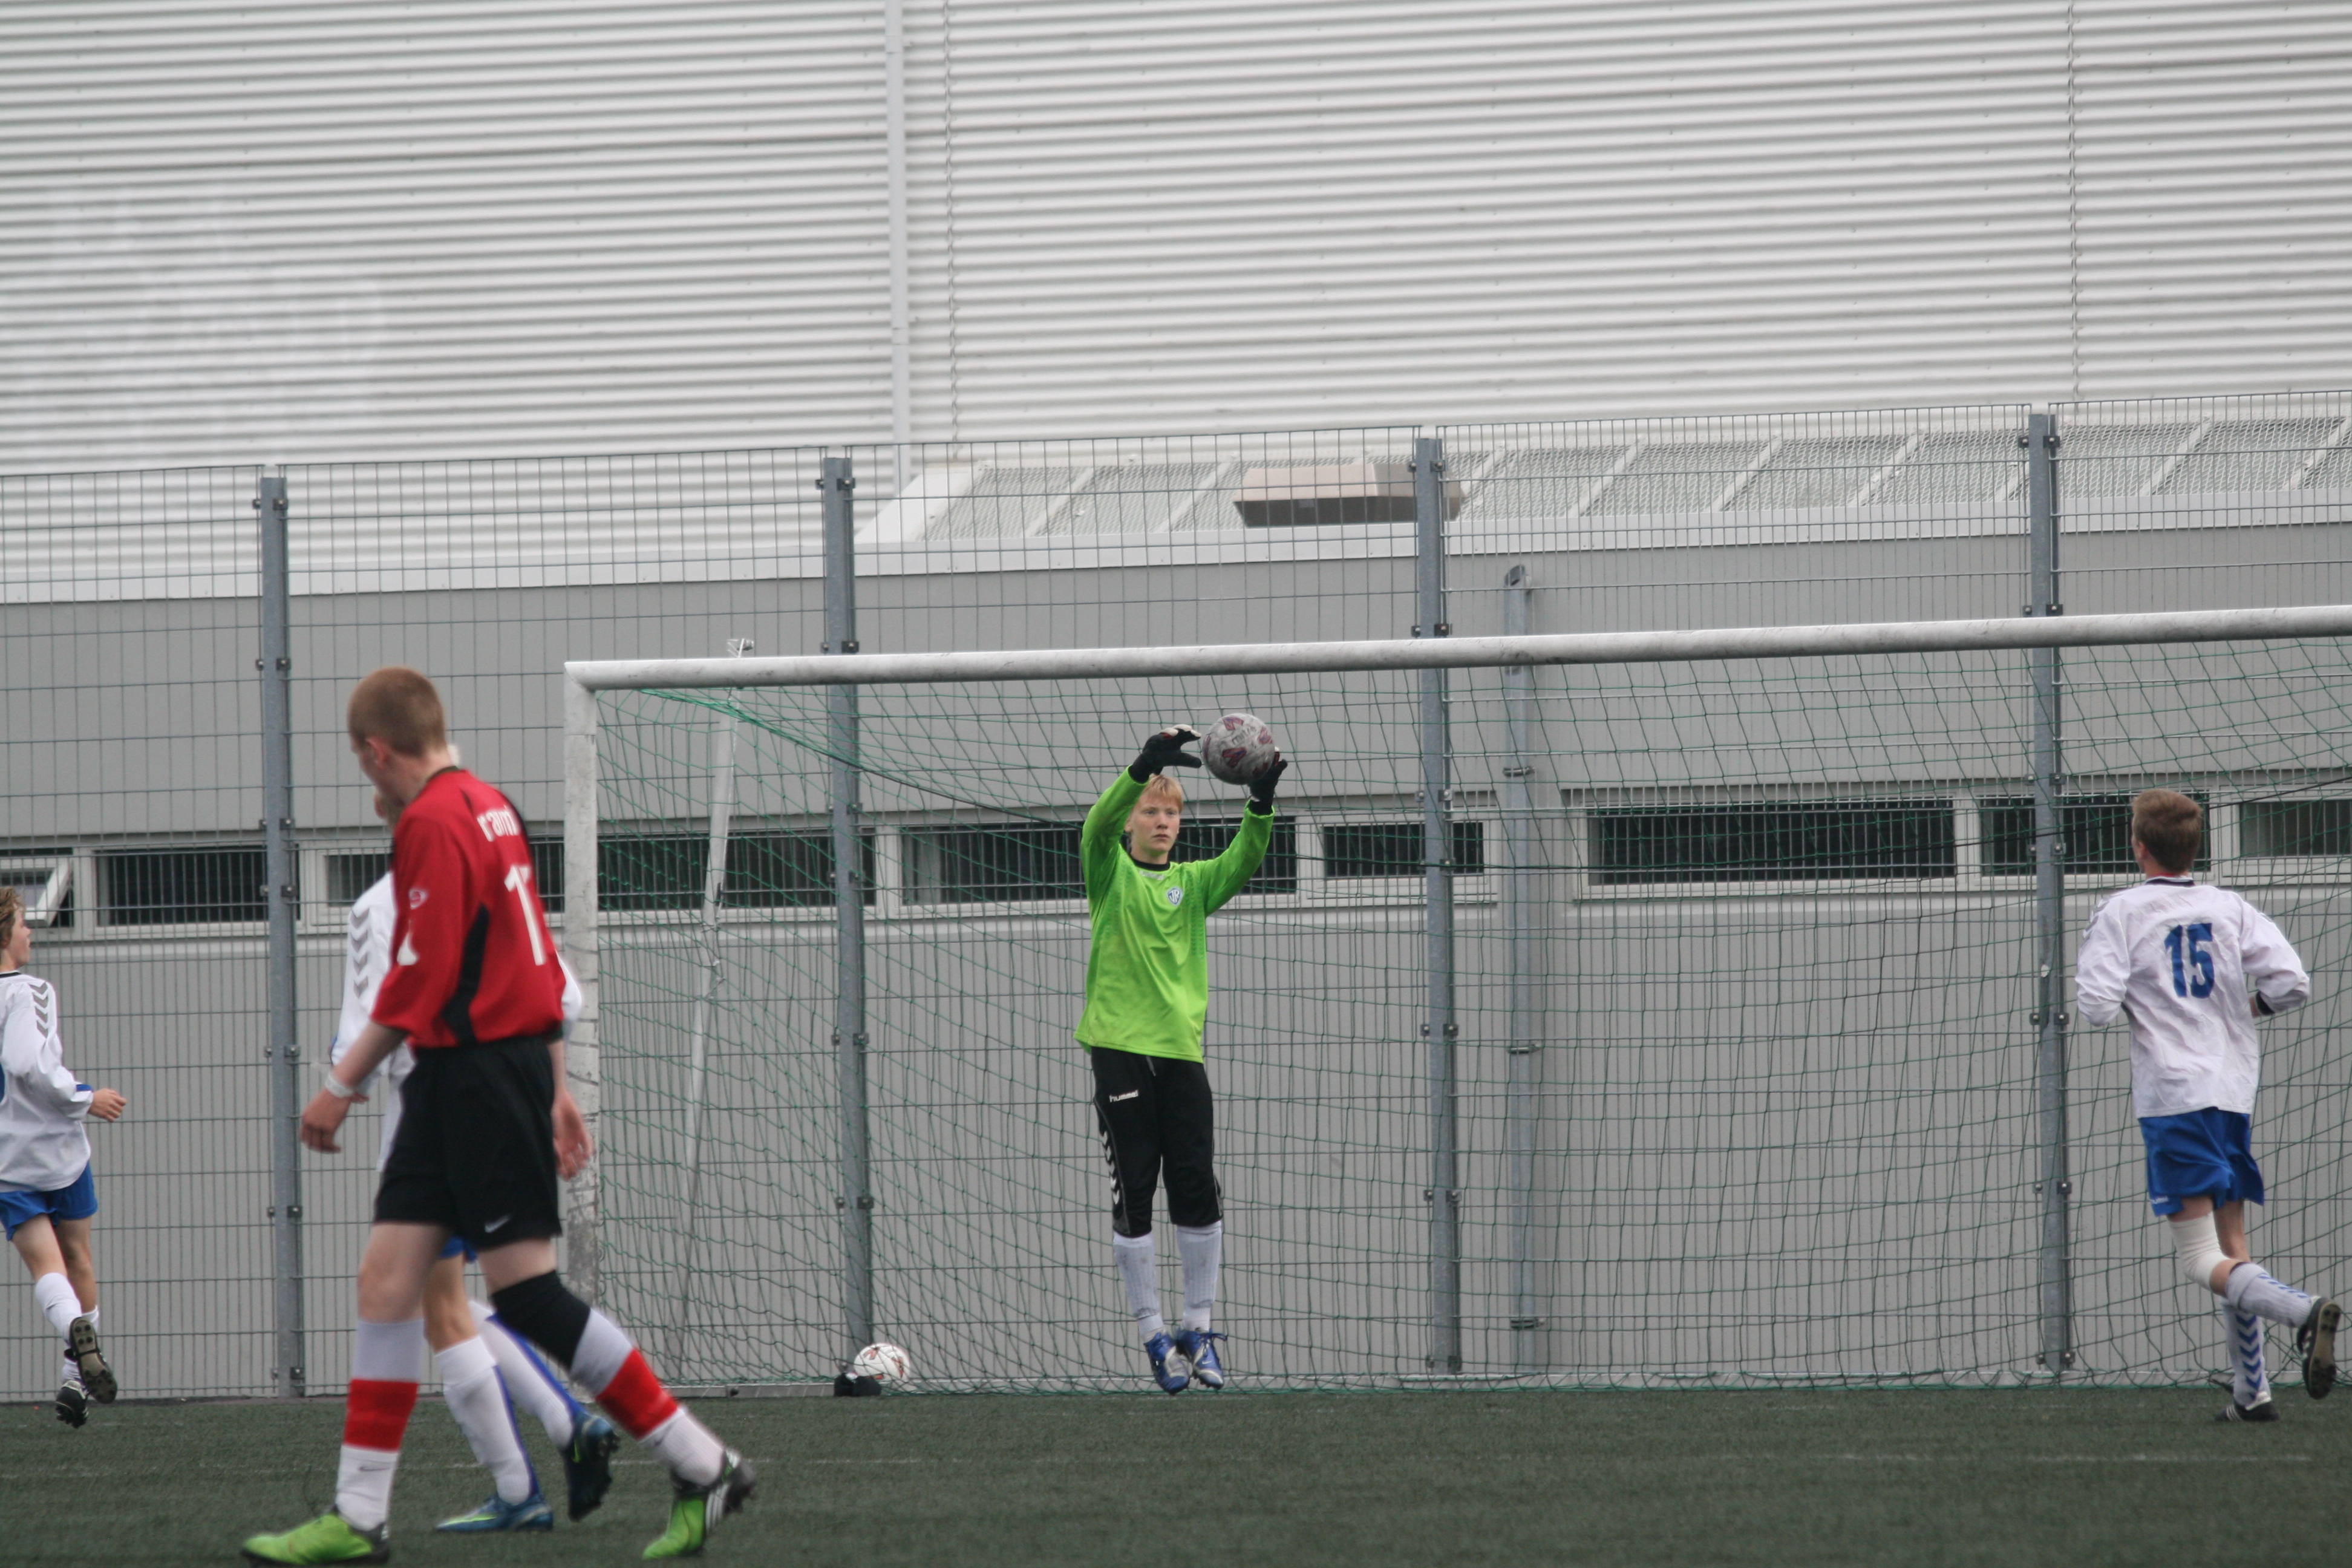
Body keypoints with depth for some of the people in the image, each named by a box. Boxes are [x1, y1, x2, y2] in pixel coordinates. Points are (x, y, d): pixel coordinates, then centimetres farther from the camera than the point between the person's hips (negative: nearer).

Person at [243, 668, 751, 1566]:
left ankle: (703, 1468, -3)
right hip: (457, 1078, 10)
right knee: (387, 1280, 6)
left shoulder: (434, 823, -14)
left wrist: (342, 1086, -11)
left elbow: (421, 979, -18)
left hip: (481, 1075, -10)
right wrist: (554, 1086, 24)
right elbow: (539, 961, 20)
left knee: (524, 1292, -8)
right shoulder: (489, 807, 16)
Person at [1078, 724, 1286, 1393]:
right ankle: (1154, 1334, 5)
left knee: (1197, 1191, 0)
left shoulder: (1192, 882, 12)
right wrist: (1144, 767, -32)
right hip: (1120, 1048, -3)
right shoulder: (1110, 870, 5)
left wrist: (1262, 805, -23)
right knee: (1133, 1194, 0)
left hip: (1181, 1048, 3)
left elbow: (1242, 862, -5)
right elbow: (1099, 825, -16)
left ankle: (1199, 1330, 11)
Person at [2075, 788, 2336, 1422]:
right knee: (2232, 1249, 15)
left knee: (2203, 1259, -9)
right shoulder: (2231, 910, 8)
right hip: (2236, 1089, 5)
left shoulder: (2123, 912, -4)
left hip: (2173, 1094, -5)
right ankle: (2251, 1390, 10)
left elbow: (2096, 1006, -13)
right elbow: (2293, 984, -2)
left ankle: (2304, 1311, -34)